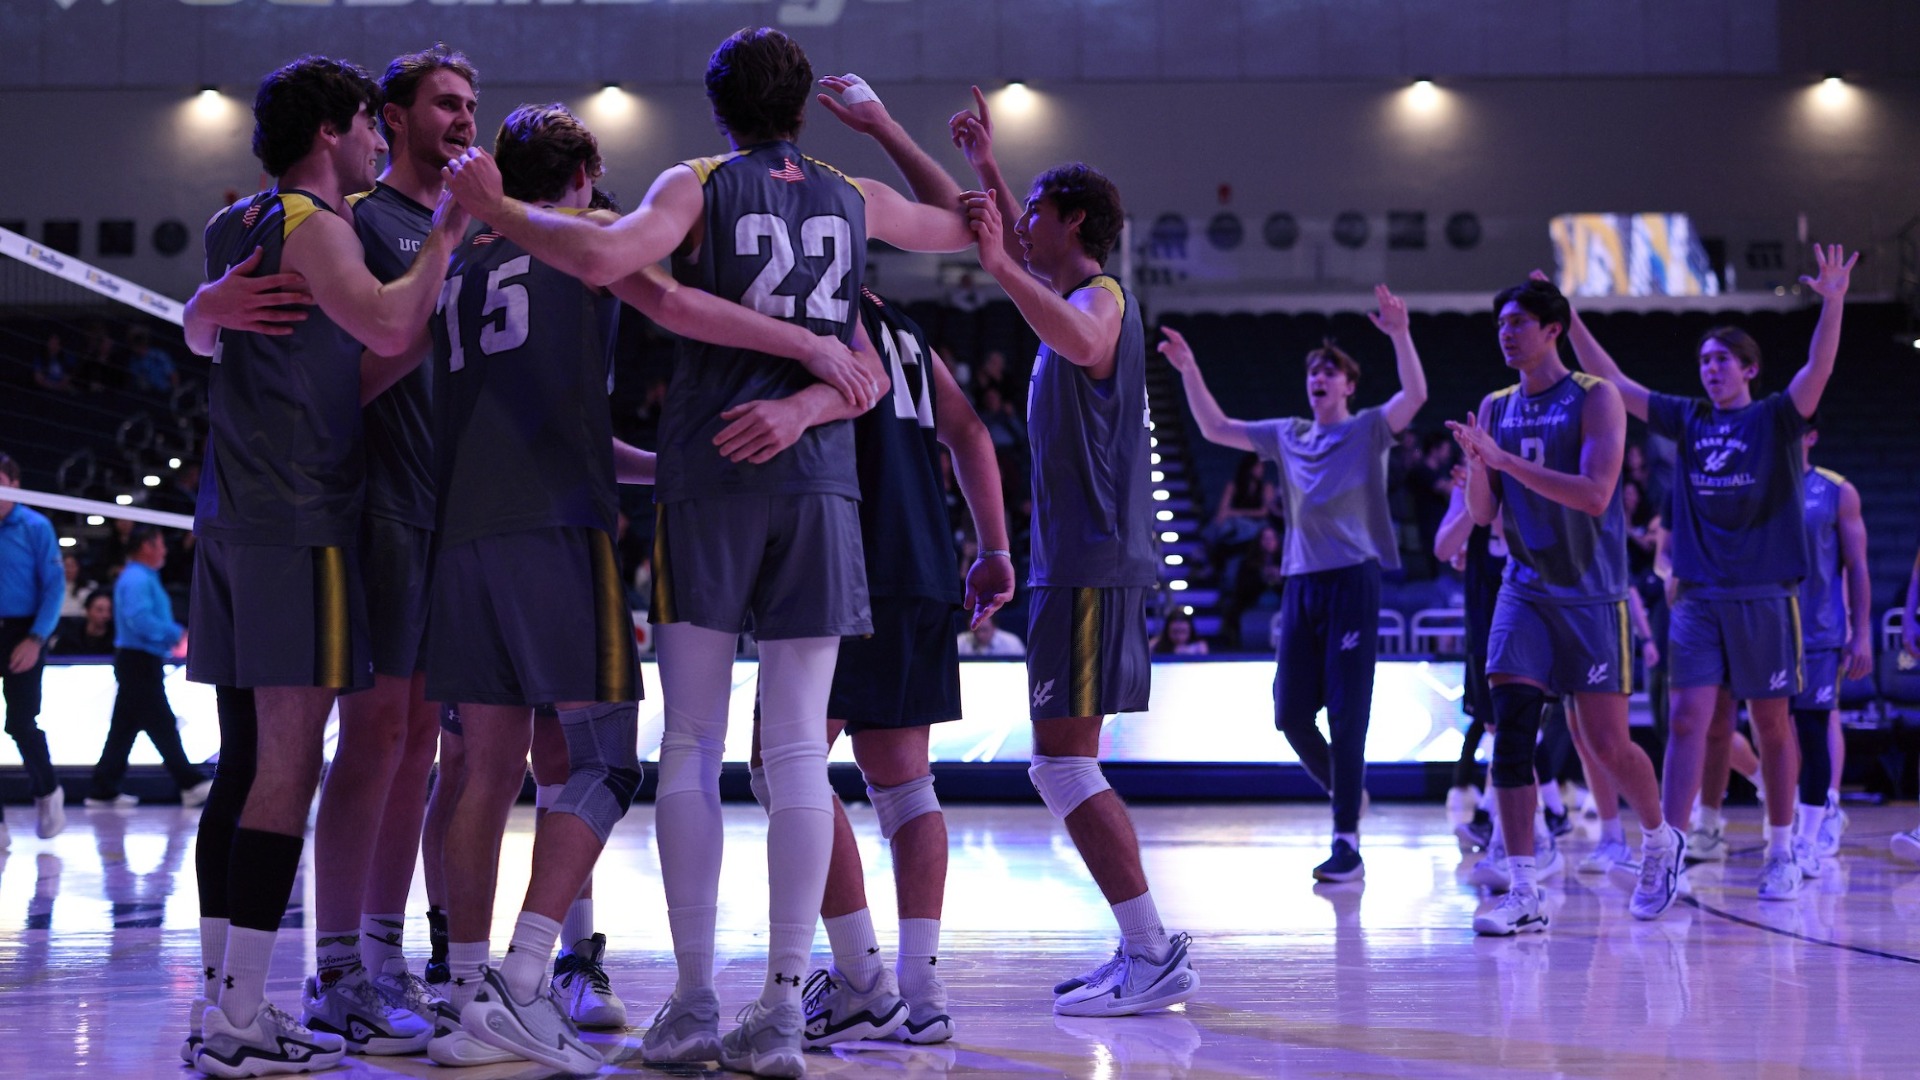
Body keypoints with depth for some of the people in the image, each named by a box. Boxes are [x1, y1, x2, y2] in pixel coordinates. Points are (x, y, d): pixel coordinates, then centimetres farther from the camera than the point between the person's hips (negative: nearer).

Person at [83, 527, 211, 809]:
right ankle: (191, 784, -3)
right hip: (139, 661, -11)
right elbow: (141, 621, -24)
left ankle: (104, 790, 9)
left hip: (140, 662, 11)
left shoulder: (144, 578, 20)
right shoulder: (137, 580, -14)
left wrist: (173, 639, 14)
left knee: (124, 728, 9)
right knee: (162, 726, -6)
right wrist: (177, 634, -17)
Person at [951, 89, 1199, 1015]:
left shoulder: (1101, 297, -11)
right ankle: (1144, 949, 14)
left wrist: (1000, 264, -38)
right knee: (1067, 765, 12)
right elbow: (1026, 249, 42)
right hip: (1079, 559, 10)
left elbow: (1081, 340, -37)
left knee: (1062, 762, -12)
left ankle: (1156, 956, -13)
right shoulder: (1078, 298, 19)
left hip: (1093, 565, -10)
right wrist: (985, 171, 39)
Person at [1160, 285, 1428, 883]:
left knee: (1346, 714, -8)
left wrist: (1400, 336, -27)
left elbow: (1415, 395, -15)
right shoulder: (1287, 436, 16)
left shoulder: (1368, 430, 3)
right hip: (1299, 582, 5)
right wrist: (1190, 372, 9)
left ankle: (1347, 842, -6)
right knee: (1291, 712, 3)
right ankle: (1343, 790, 28)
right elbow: (1215, 428, 20)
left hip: (1352, 580, -5)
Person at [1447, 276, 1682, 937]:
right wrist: (1475, 463, -14)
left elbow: (1594, 494, -22)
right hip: (1524, 590, 4)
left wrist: (1504, 458, -27)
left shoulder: (1594, 399, -9)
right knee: (1509, 731, -10)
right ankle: (1524, 895, -9)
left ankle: (1660, 842, 30)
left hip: (1591, 595, -4)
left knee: (1605, 743, 0)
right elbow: (1482, 513, 7)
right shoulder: (1495, 408, 7)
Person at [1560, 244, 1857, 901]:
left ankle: (1781, 854, 16)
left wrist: (1833, 305, -34)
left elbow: (1817, 373, -18)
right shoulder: (1688, 420, 9)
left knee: (1772, 725, 5)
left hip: (1765, 595, -2)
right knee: (1688, 719, -5)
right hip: (1699, 595, 3)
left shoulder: (1776, 419, 0)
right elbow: (1612, 382, 8)